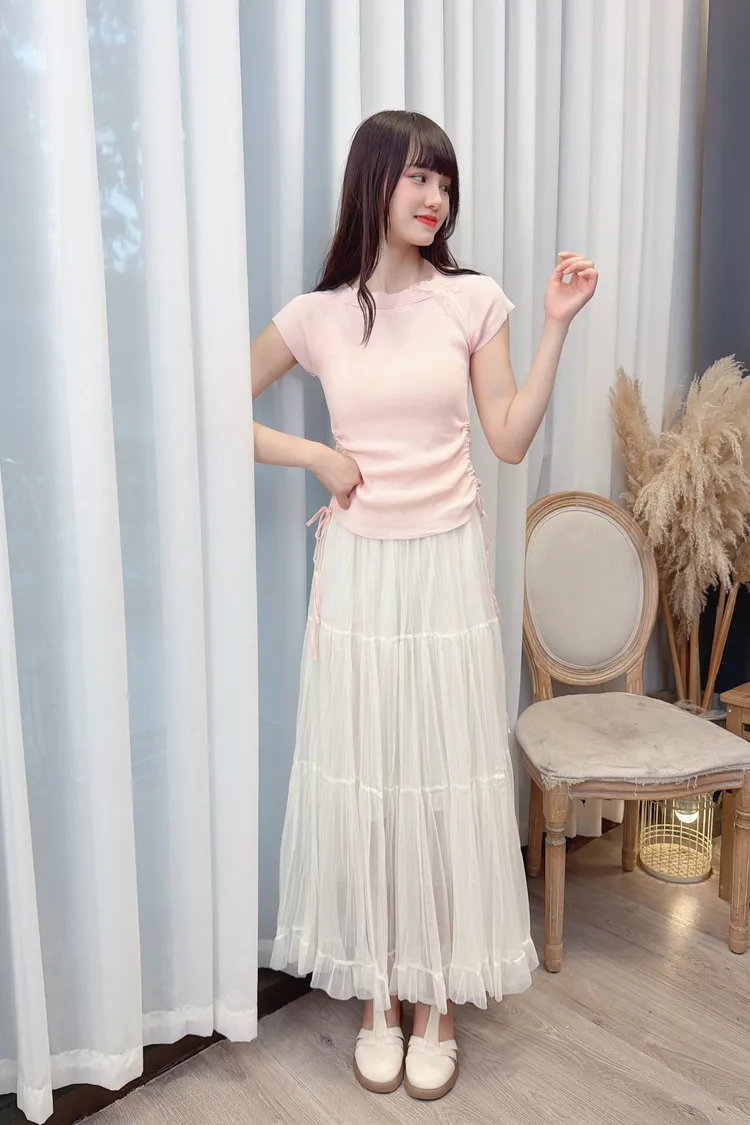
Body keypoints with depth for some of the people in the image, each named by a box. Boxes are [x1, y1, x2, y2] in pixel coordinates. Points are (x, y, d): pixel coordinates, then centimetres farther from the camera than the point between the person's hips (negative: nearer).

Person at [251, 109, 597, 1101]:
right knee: (362, 783, 8)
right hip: (360, 572, 0)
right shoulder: (317, 315, 1)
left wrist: (557, 326, -4)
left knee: (450, 782, 7)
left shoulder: (474, 300, 2)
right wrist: (314, 454, -3)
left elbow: (511, 441, 1)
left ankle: (441, 1001, 28)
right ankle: (379, 997, 29)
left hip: (449, 568, 0)